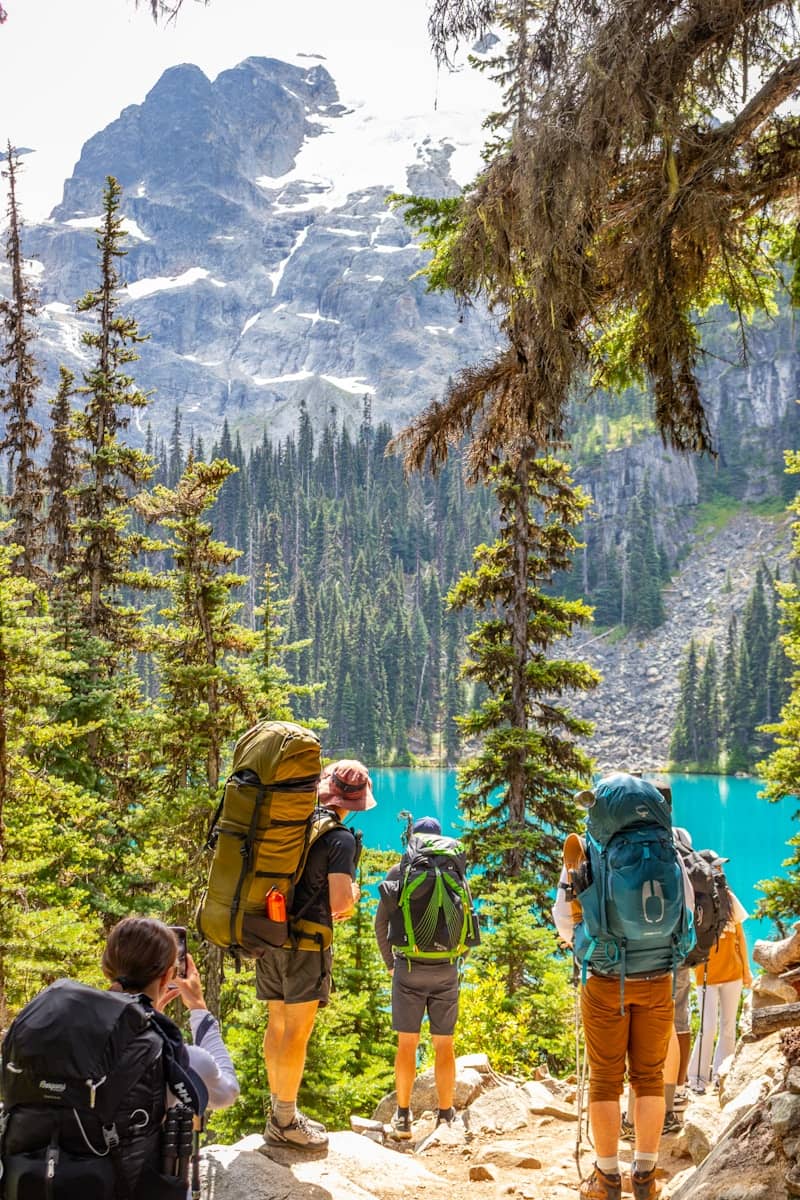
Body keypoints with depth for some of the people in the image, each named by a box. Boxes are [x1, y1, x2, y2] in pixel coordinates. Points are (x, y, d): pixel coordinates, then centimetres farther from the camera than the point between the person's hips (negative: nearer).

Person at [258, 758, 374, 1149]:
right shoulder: (340, 838, -14)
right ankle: (284, 1123, 7)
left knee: (277, 1024, 15)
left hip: (269, 936, 7)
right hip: (306, 944, -7)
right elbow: (340, 903, -20)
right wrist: (353, 895, 4)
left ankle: (281, 1109, 26)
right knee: (298, 1030, 1)